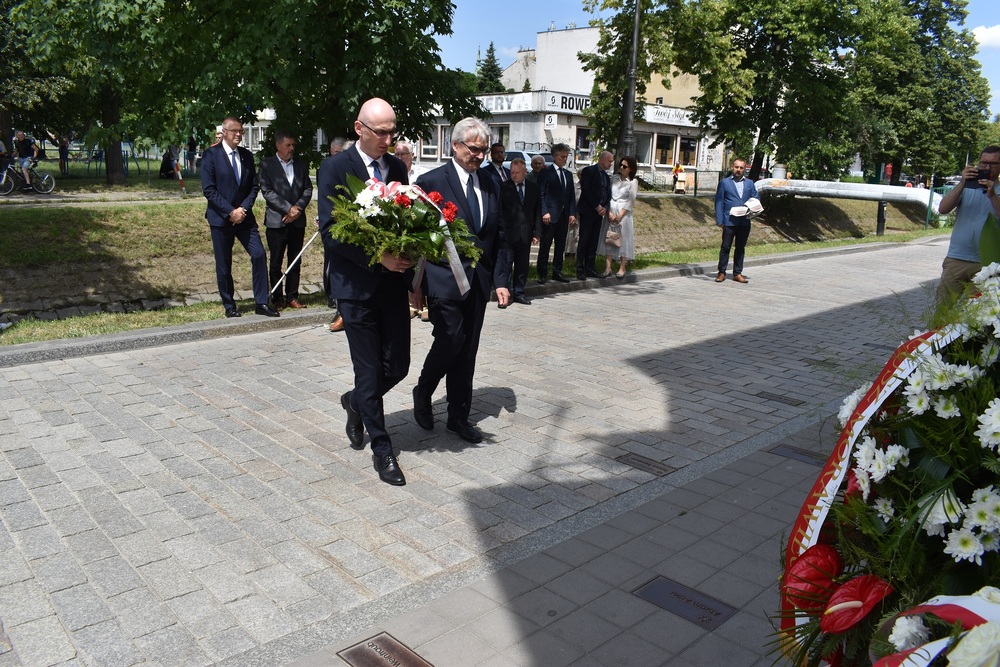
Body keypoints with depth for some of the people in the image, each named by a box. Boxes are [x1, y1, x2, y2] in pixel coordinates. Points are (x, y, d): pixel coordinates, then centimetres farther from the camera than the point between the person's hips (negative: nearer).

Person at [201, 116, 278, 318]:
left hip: (244, 216, 4)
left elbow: (254, 186, 7)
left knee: (259, 255, -6)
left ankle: (261, 303, 2)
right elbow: (208, 189, -10)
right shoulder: (211, 155, -5)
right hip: (221, 218, -3)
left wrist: (244, 208, -8)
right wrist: (230, 211, -16)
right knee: (223, 265, 4)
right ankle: (229, 306, 18)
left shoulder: (247, 155, 9)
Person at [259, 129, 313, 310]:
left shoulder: (301, 165, 12)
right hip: (276, 221, -3)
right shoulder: (267, 165, 0)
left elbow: (308, 188, 7)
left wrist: (298, 208, -9)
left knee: (295, 261, 7)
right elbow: (267, 191, -7)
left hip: (298, 220, 4)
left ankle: (292, 297, 15)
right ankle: (278, 299, 10)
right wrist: (288, 209, -14)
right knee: (276, 263, 2)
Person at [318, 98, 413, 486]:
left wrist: (407, 256, -6)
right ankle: (382, 449, 20)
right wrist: (377, 257, -21)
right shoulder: (335, 168, -7)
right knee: (370, 371, 3)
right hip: (356, 284, -5)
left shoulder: (397, 167, 9)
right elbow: (329, 231, -13)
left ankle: (356, 403, 38)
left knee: (397, 366, 7)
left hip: (393, 281, 5)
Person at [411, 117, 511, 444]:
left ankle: (459, 417, 21)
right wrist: (416, 283, -10)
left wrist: (501, 280, 6)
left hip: (478, 281, 5)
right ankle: (423, 392, 21)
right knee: (449, 342, -9)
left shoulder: (490, 185, 10)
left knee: (468, 350, 9)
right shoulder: (431, 181, -7)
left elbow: (497, 237, 13)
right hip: (444, 281, -5)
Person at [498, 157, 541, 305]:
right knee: (505, 265, -3)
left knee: (523, 265, 10)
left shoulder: (534, 188, 7)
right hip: (507, 234, -3)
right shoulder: (503, 187, -3)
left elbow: (538, 212, 9)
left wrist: (537, 233, 3)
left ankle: (519, 293, 21)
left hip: (525, 235, 4)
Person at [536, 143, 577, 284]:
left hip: (564, 215, 6)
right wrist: (545, 212, -16)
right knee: (545, 245, -2)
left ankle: (557, 272, 17)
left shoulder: (568, 174, 16)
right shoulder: (546, 172, -2)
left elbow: (572, 196, 15)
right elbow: (541, 194, -7)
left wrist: (572, 213, 4)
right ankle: (542, 273, 3)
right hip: (550, 215, -6)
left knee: (561, 245, 9)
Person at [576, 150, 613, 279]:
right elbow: (586, 190, -14)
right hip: (587, 211, -7)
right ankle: (580, 269, -3)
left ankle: (589, 268, 9)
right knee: (584, 241, -6)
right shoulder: (589, 171, -5)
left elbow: (608, 195, 18)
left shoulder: (606, 176, 18)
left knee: (594, 242, 5)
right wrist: (597, 206, -14)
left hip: (599, 212, 7)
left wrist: (605, 207, -2)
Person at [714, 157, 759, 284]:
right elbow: (719, 202, 0)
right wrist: (719, 220, -8)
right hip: (729, 221, -3)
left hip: (745, 222, 4)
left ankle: (737, 273, 14)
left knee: (741, 248, 8)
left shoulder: (750, 183, 14)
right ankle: (721, 272, 6)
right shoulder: (724, 182, 4)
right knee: (725, 247, -2)